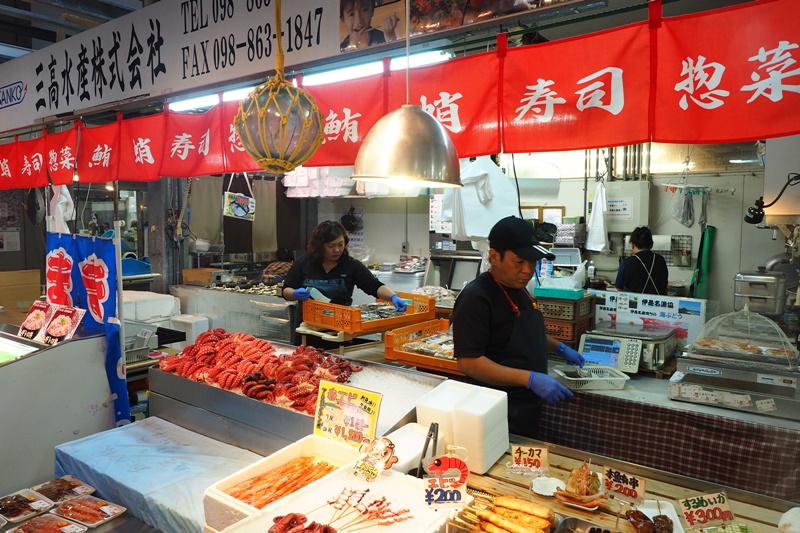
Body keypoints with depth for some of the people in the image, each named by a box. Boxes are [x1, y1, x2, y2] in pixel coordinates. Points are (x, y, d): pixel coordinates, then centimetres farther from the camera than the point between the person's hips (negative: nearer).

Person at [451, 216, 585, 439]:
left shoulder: (517, 288, 5)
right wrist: (530, 379, -30)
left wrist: (559, 348, 14)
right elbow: (468, 361, -27)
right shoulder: (476, 297, -22)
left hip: (528, 403, 9)